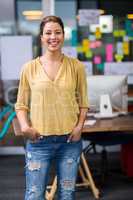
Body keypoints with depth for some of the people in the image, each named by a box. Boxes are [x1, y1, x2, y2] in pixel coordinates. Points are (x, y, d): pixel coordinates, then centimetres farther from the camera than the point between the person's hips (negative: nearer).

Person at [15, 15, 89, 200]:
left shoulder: (76, 66, 1)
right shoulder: (30, 68, -1)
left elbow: (83, 103, 7)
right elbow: (21, 105, 4)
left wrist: (80, 126, -8)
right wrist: (24, 126, -13)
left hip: (70, 140, 1)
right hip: (39, 140, -1)